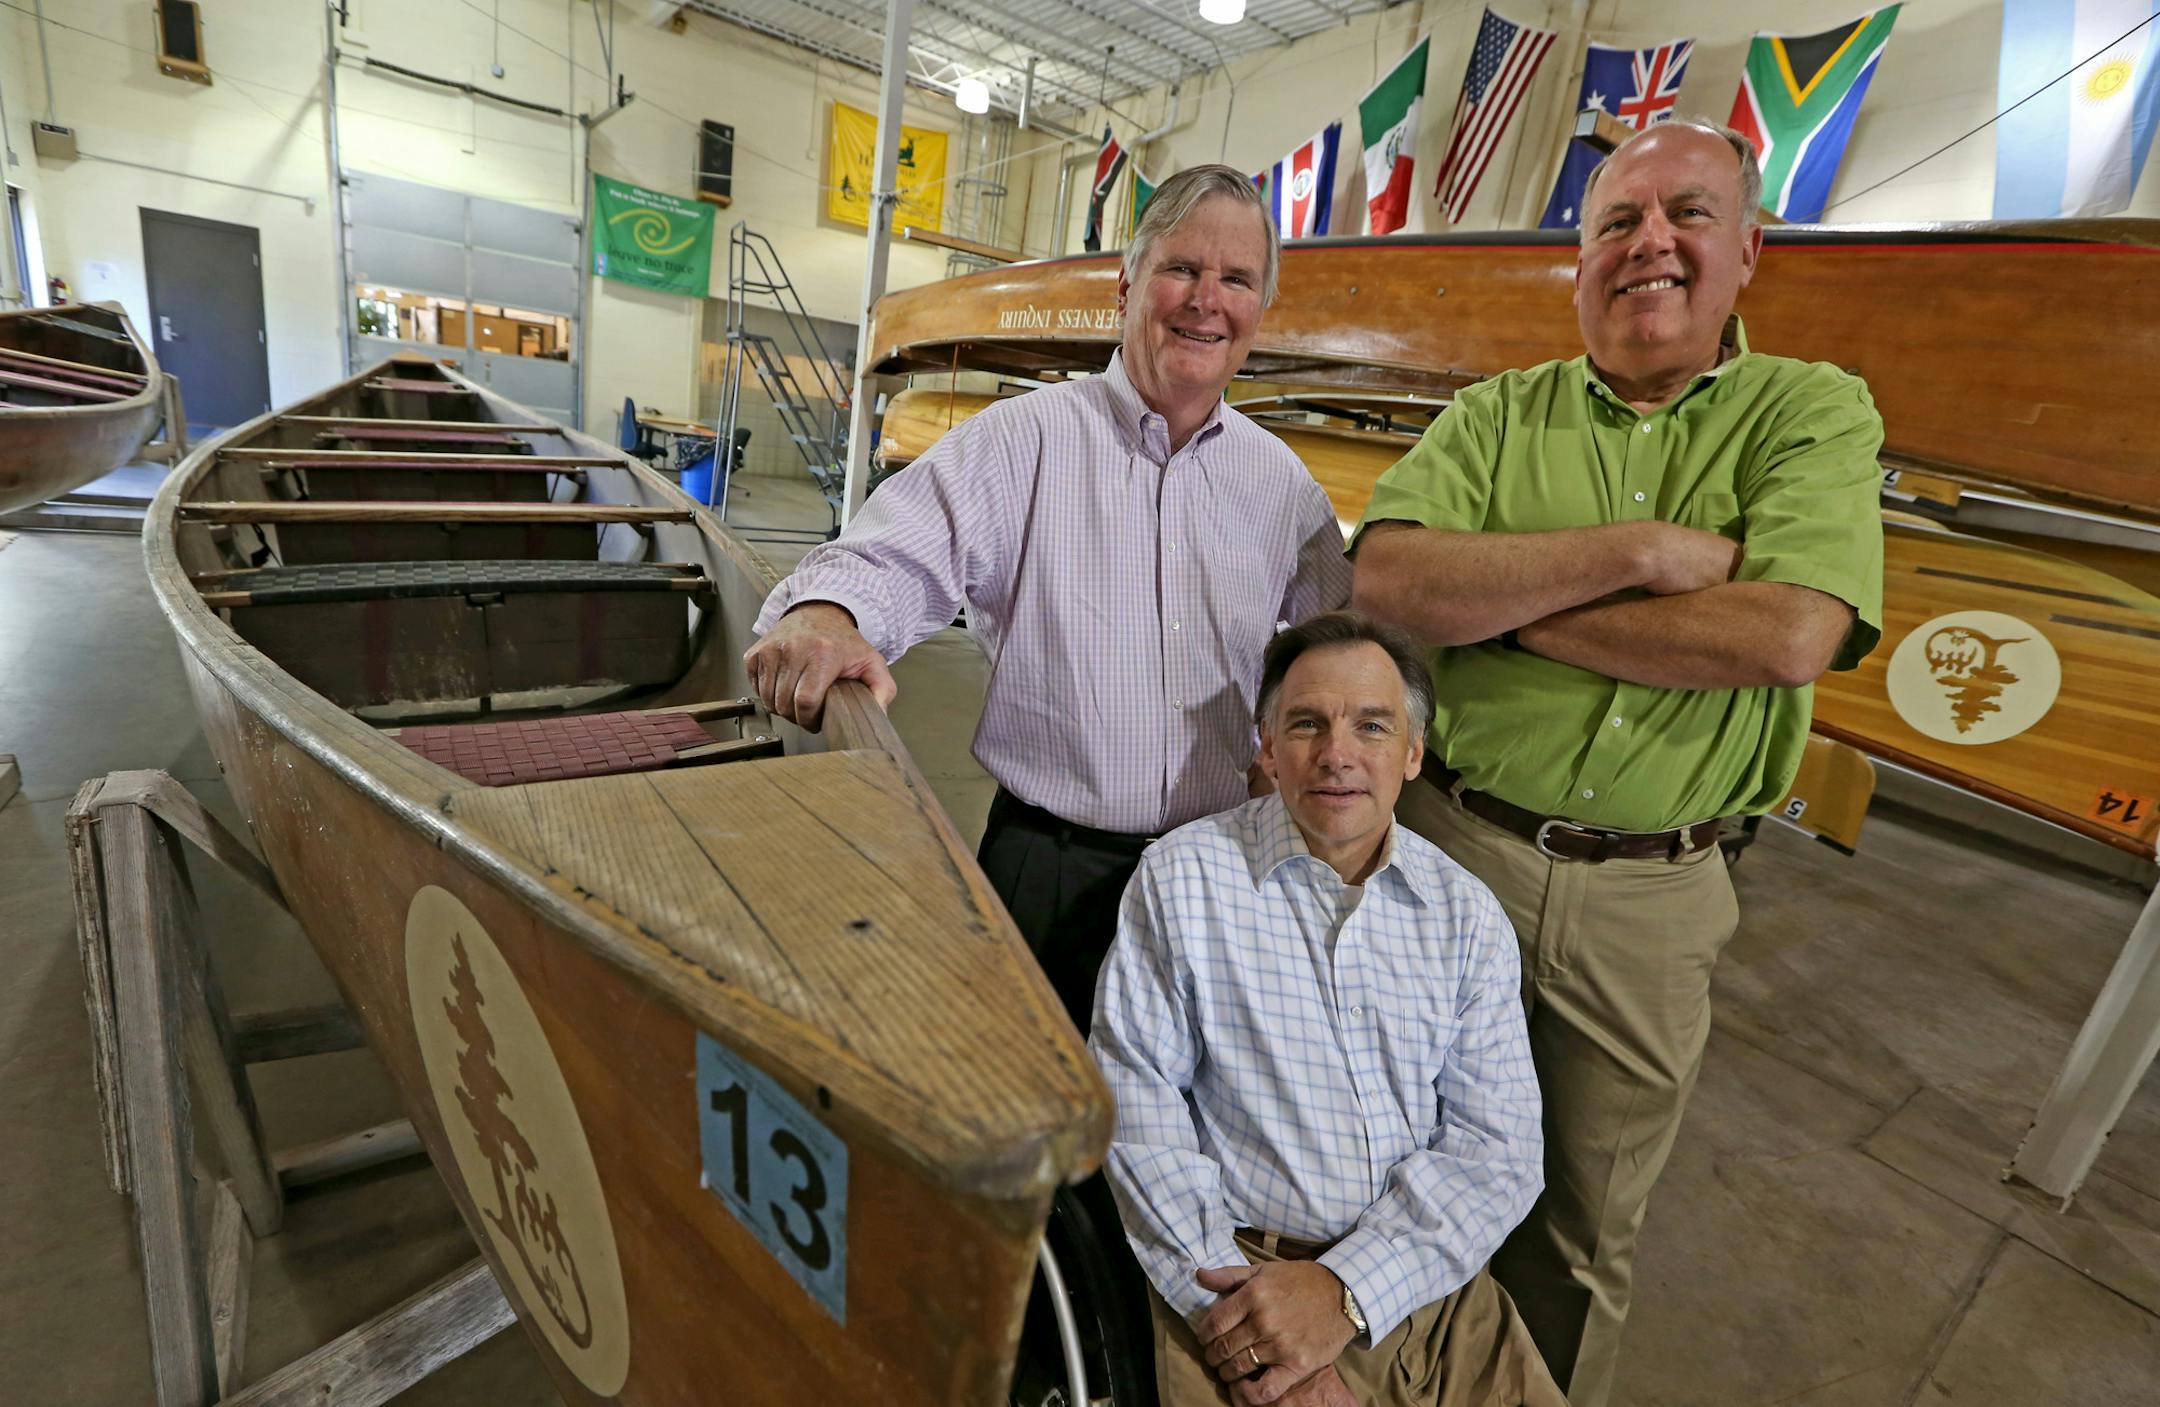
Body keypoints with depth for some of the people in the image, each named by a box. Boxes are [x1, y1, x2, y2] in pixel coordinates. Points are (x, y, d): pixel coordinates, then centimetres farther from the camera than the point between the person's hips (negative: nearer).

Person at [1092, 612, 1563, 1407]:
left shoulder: (1468, 915, 2)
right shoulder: (1180, 879, -5)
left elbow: (1497, 1143, -2)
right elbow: (1136, 1097, -7)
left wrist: (1346, 1290, -13)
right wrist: (1225, 1297, -14)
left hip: (1429, 1280, 3)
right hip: (1240, 1274, -3)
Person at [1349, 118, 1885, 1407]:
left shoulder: (1815, 412, -1)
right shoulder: (1498, 417, 1)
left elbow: (1789, 635, -19)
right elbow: (1387, 578, -17)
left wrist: (1497, 599, -16)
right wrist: (1639, 552, -21)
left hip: (1650, 898, 0)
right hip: (1448, 848, 1)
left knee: (1583, 1237, 20)